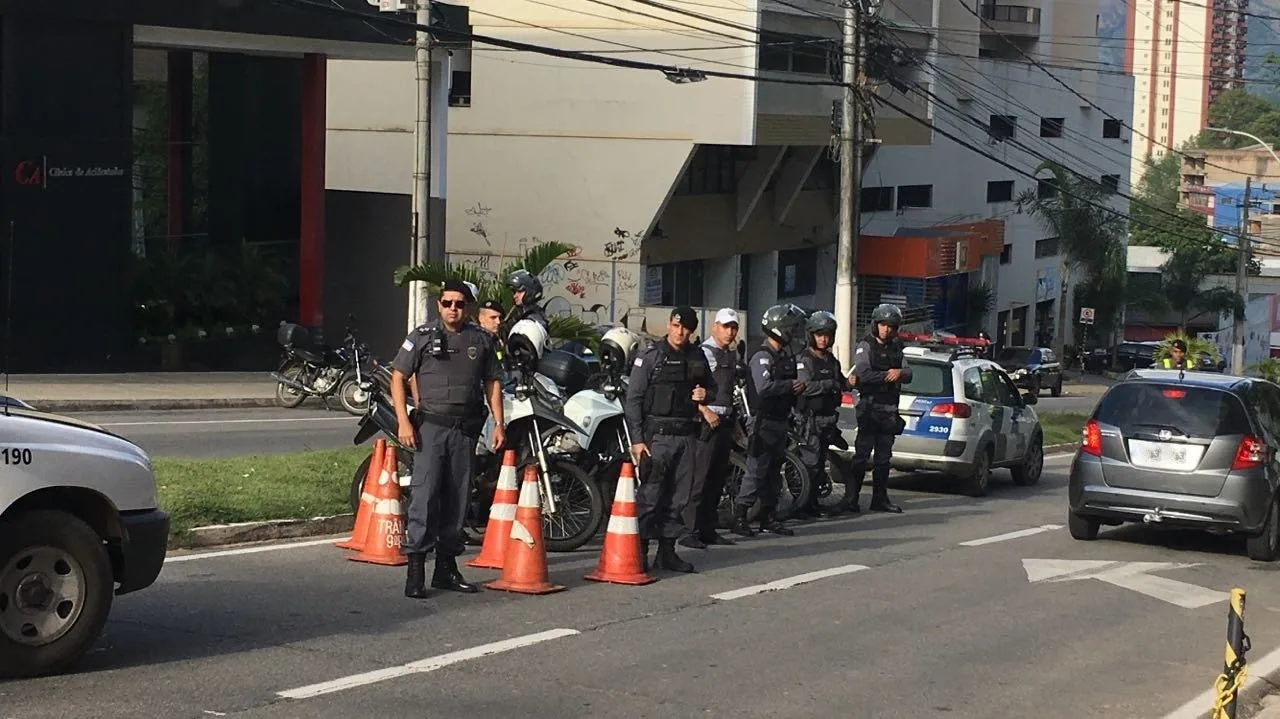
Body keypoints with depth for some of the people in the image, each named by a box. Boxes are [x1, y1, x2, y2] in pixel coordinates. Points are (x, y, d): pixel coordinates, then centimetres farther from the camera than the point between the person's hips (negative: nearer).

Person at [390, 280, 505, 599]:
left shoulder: (481, 340, 11)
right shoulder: (422, 336, 2)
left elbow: (492, 382, 17)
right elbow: (398, 377, 1)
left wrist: (499, 423, 8)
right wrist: (403, 421, -8)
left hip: (466, 429, 4)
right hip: (431, 426, -4)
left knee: (457, 499, 8)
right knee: (425, 493, -12)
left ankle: (446, 567, 17)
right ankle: (416, 569, -13)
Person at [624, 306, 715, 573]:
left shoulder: (697, 357, 12)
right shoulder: (650, 356, -3)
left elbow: (711, 386, 28)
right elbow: (633, 399, -5)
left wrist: (706, 394, 2)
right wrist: (637, 439, -12)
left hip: (686, 434, 5)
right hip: (658, 433, -5)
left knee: (678, 496, 9)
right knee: (650, 495, -9)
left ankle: (667, 549, 17)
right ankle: (639, 550, -6)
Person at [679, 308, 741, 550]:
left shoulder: (733, 354, 19)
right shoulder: (703, 353, -10)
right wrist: (705, 412, -21)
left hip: (726, 421, 9)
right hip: (707, 422, -9)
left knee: (717, 479, 11)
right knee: (699, 478, -10)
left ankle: (708, 528, 17)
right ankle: (691, 530, -10)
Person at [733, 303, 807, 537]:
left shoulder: (787, 356, 16)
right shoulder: (762, 357, -14)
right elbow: (764, 387, -28)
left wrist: (798, 388, 5)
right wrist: (791, 386, -17)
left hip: (781, 421, 9)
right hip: (764, 421, -9)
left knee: (774, 472, 12)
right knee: (756, 470, -10)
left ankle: (769, 517, 18)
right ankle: (739, 516, -7)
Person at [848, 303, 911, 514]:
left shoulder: (895, 348, 16)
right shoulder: (865, 346, -2)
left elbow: (908, 374, 8)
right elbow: (863, 374, -17)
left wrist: (900, 373, -15)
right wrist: (888, 375, -13)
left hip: (889, 409, 6)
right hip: (870, 407, -6)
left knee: (884, 456, 8)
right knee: (862, 454, -9)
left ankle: (880, 498, 13)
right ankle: (852, 496, -7)